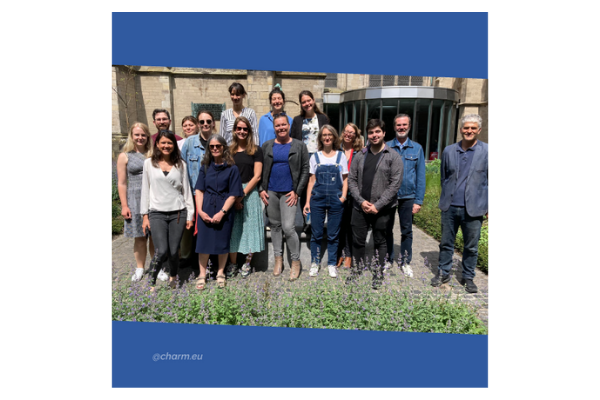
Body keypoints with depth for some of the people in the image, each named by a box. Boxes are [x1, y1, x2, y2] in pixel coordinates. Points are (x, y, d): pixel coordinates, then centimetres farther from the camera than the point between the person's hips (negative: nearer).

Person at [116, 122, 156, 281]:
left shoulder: (153, 154, 9)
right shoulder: (125, 156, 5)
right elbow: (122, 183, 2)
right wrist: (124, 205, -4)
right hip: (135, 200, -1)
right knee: (139, 237, 6)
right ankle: (140, 268, 21)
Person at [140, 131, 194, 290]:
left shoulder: (180, 164, 7)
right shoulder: (149, 163, 5)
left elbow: (186, 189, 8)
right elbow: (145, 190, 6)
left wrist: (190, 214, 4)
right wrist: (145, 216, 3)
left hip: (178, 212, 1)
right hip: (157, 213, -1)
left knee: (174, 251, 3)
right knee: (162, 251, -12)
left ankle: (173, 276, 31)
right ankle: (151, 281, 11)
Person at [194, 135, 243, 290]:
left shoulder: (232, 168, -4)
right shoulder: (205, 167, 6)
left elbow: (233, 194, -8)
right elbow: (199, 190, 4)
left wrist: (222, 212, -15)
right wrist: (200, 210, -8)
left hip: (225, 209, -2)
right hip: (206, 208, 2)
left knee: (222, 240, 8)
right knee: (204, 240, 4)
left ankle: (220, 273, 25)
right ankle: (202, 274, 18)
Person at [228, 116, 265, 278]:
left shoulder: (256, 151, 3)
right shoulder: (228, 151, 10)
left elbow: (257, 176, -3)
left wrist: (242, 194, -11)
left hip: (250, 192, -2)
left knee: (250, 226, 0)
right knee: (232, 228, 3)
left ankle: (247, 263, 14)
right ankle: (232, 263, 16)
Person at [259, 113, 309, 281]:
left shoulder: (299, 146, 1)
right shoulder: (267, 146, 8)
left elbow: (305, 170, 0)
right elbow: (260, 169, 10)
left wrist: (297, 191, -7)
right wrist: (261, 189, 0)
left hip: (289, 193, -3)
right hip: (271, 192, 3)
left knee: (288, 227, -10)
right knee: (275, 225, 11)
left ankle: (296, 261, 9)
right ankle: (278, 259, 26)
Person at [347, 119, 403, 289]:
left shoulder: (393, 157, -3)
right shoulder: (360, 156, 8)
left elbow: (395, 184, -9)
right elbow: (352, 180, 5)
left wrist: (377, 205, -14)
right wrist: (361, 201, -8)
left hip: (382, 209, -3)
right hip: (360, 207, 3)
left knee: (380, 242, 10)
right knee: (357, 240, 11)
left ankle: (378, 273, 26)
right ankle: (356, 269, 30)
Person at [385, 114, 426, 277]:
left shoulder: (417, 148, 2)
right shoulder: (386, 147, 0)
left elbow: (420, 176, 2)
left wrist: (418, 200, -4)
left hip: (408, 197, 0)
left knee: (407, 231, 9)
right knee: (387, 229, 11)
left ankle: (405, 262, 24)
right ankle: (387, 259, 27)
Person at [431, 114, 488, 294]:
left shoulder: (486, 151, -2)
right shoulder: (449, 151, 6)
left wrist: (489, 206, -3)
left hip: (473, 209, -2)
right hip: (450, 207, 2)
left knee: (471, 247, 9)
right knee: (446, 243, 12)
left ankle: (468, 278, 25)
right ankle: (443, 273, 27)